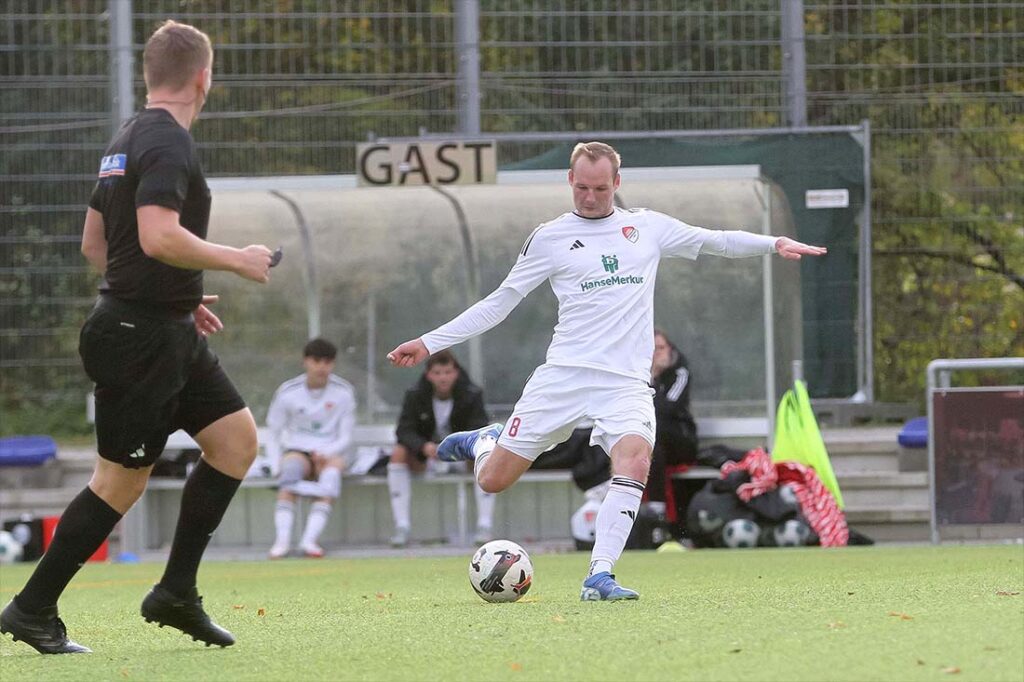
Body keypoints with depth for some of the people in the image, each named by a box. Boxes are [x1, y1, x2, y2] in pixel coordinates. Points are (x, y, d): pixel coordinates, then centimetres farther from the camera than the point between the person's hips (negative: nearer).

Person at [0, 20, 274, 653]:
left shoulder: (129, 139, 13)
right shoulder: (169, 143, -17)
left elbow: (94, 244, 20)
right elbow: (158, 237, -30)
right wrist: (236, 260, -17)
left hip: (170, 335, 10)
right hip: (141, 338, -10)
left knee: (237, 438, 9)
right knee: (122, 480, -3)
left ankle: (176, 593, 11)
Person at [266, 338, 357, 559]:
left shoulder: (343, 392, 2)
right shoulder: (288, 392, 1)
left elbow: (345, 437, 2)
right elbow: (273, 434, 5)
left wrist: (326, 454, -17)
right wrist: (276, 464, -11)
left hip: (329, 452, 1)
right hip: (297, 450, -1)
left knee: (332, 471, -35)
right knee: (290, 469, -36)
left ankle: (310, 539, -46)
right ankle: (282, 539, -45)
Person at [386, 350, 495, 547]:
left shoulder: (471, 395, -14)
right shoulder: (415, 396, -12)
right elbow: (404, 431, -18)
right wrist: (424, 446, -39)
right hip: (424, 456, 1)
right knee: (398, 453, -28)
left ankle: (484, 526, -30)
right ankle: (401, 528, -29)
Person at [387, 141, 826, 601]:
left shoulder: (648, 227, 13)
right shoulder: (549, 238, 8)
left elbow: (716, 241, 18)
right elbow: (500, 301, 11)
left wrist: (774, 244, 3)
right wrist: (430, 343, 7)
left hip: (626, 381, 0)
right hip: (564, 373, 0)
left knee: (635, 462, -29)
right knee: (493, 481, -1)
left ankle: (599, 576, -26)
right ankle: (484, 442, 36)